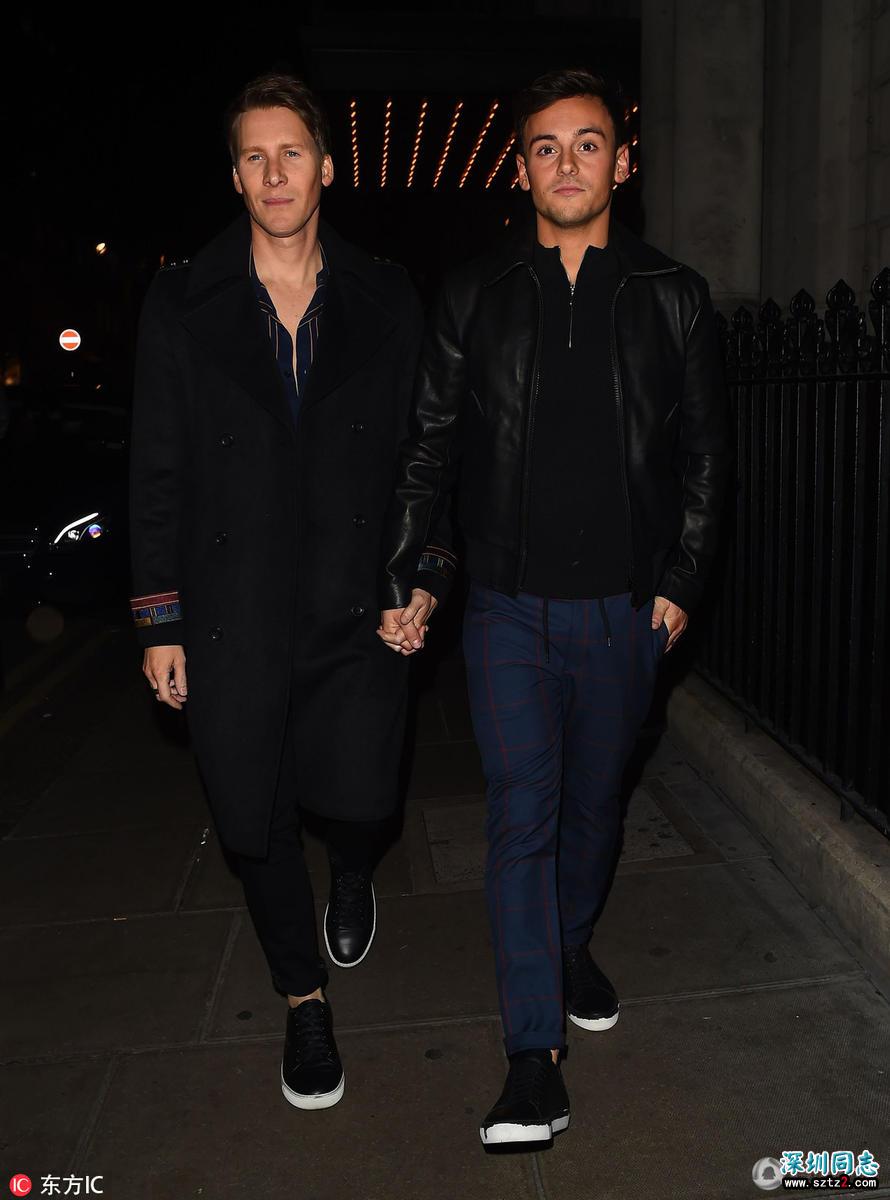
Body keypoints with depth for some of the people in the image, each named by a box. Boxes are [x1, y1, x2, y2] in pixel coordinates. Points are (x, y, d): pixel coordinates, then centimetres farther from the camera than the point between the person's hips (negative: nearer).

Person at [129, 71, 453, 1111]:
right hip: (232, 620, 0)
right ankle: (304, 1001, 33)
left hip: (357, 612, 0)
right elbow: (157, 472, 3)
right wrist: (160, 621, 1)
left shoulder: (386, 303, 5)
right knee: (256, 825, 8)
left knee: (361, 804, 0)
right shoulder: (180, 305, 3)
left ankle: (351, 875, 41)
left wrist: (427, 577, 1)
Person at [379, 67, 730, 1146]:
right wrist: (398, 583, -2)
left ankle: (572, 945, 44)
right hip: (509, 609, -1)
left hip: (624, 608, 2)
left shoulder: (672, 297, 3)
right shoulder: (474, 296, 2)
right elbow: (427, 445, 2)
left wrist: (680, 581, 2)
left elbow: (704, 449, 7)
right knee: (521, 815, -4)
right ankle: (534, 1058, 6)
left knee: (595, 800, 16)